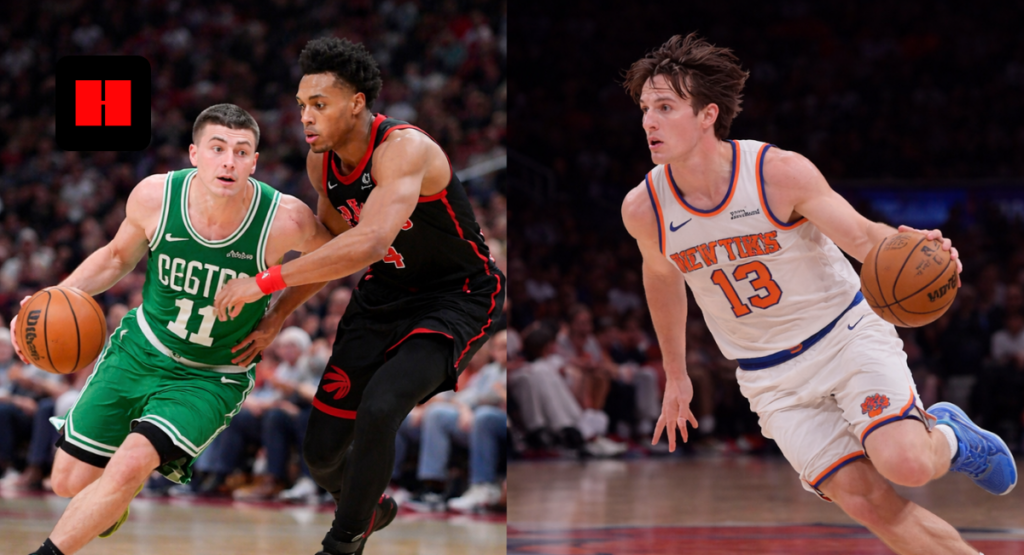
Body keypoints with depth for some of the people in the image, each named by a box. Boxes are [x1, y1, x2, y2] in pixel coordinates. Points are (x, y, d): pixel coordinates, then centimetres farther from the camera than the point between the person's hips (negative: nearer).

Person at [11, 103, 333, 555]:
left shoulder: (285, 221, -25)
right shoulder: (154, 196, -18)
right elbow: (118, 257, 3)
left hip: (210, 379, -3)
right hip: (139, 349, 3)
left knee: (128, 468, -25)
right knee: (70, 482, 8)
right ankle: (114, 504, 45)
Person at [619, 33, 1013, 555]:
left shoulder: (780, 172, -19)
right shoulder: (643, 208, -9)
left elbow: (862, 236, -12)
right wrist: (676, 375, 21)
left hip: (849, 335, -2)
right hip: (771, 378, 2)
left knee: (904, 464, -26)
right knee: (866, 503, -15)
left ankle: (949, 438, 11)